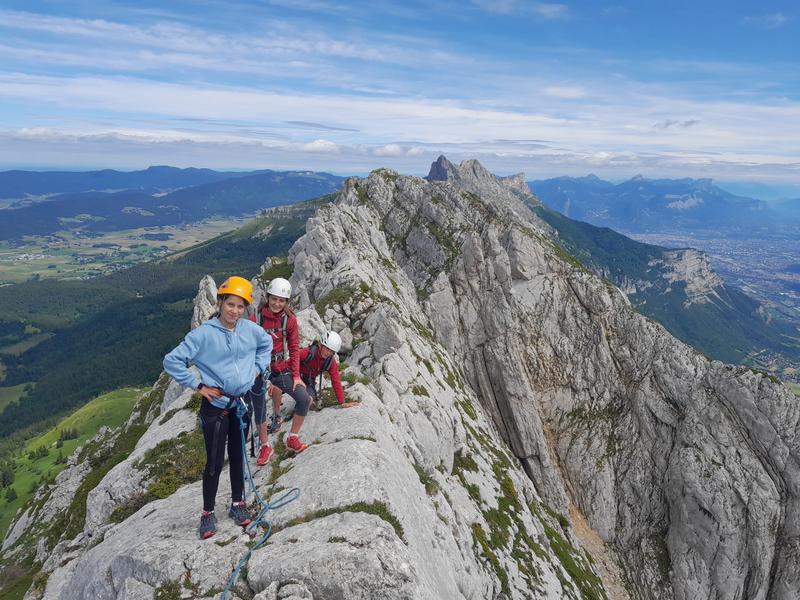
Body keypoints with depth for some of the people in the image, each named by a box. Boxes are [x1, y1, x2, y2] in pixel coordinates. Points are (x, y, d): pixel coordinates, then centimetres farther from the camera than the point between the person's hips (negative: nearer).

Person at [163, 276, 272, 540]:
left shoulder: (251, 329, -3)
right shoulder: (204, 334, -16)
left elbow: (267, 344, 19)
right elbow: (172, 361, -14)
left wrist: (258, 368, 8)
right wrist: (198, 386, -13)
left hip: (242, 402, 4)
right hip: (216, 405, -4)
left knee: (238, 456, 16)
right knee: (215, 462, 1)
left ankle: (237, 504, 33)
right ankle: (208, 513, 20)